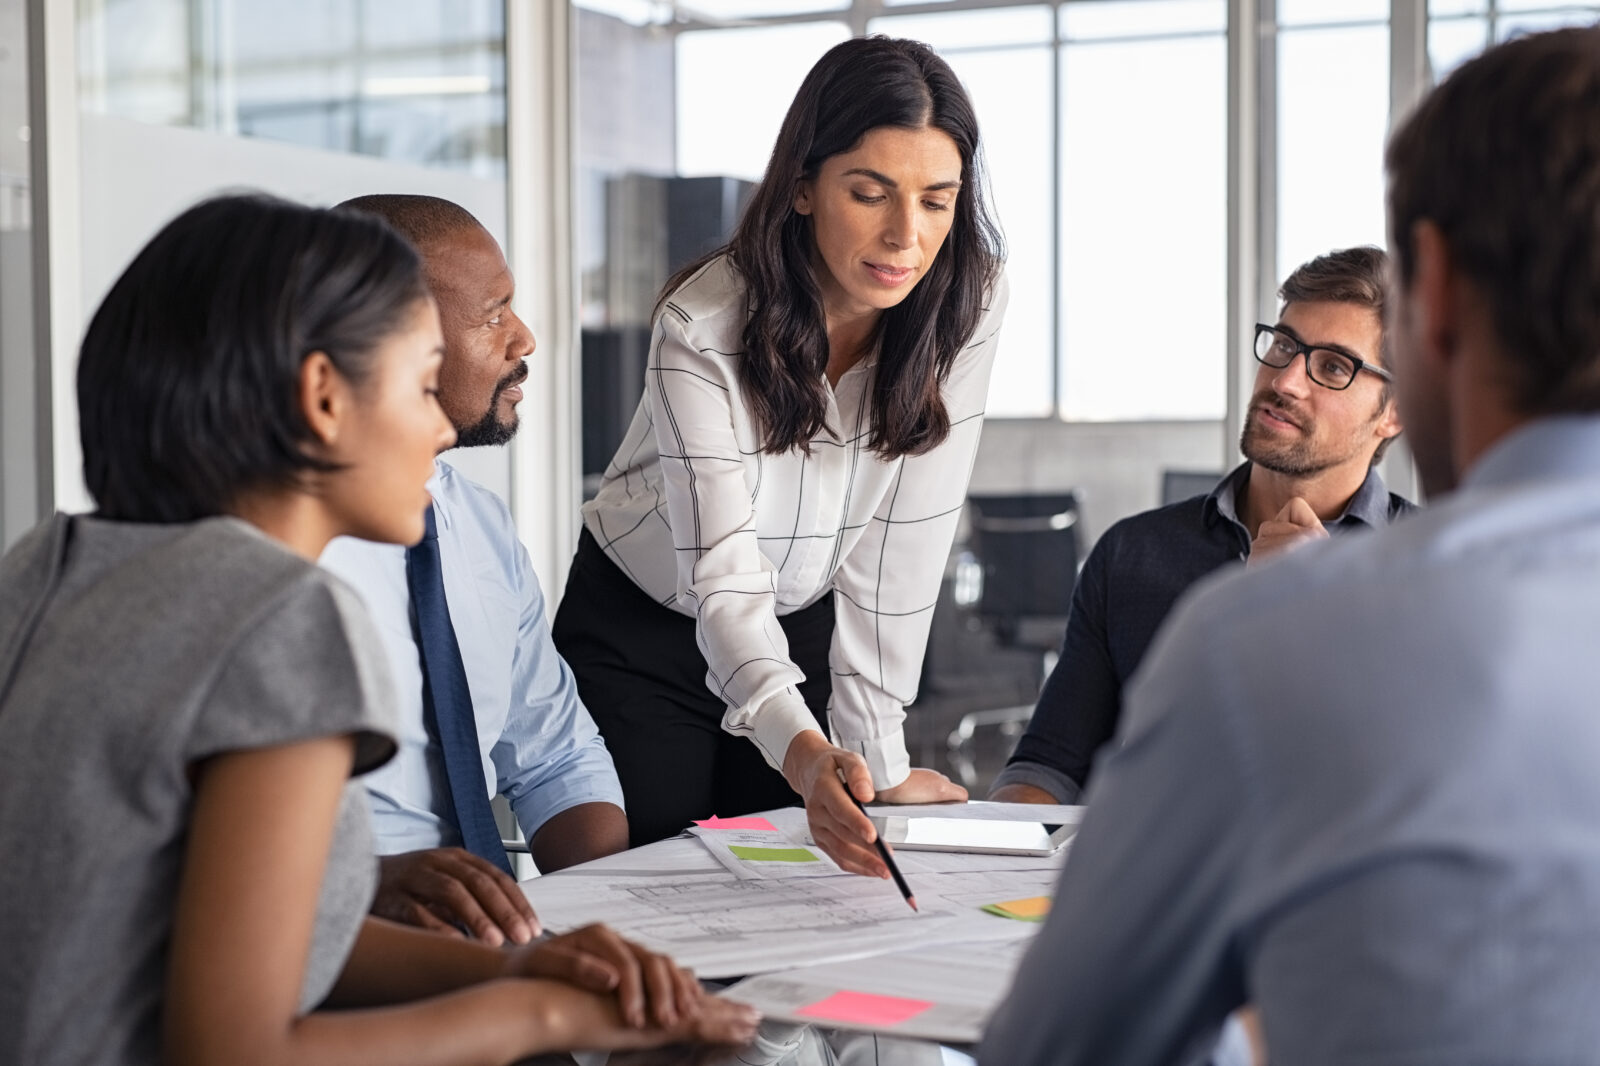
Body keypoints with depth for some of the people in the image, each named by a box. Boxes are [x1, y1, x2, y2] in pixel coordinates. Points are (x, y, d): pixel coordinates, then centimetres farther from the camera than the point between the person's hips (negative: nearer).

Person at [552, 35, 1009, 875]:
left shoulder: (966, 306, -18)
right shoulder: (702, 327, -28)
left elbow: (902, 547, -16)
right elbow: (725, 577, -34)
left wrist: (880, 760, -19)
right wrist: (805, 753, -50)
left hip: (806, 629, 3)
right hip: (642, 635, -3)